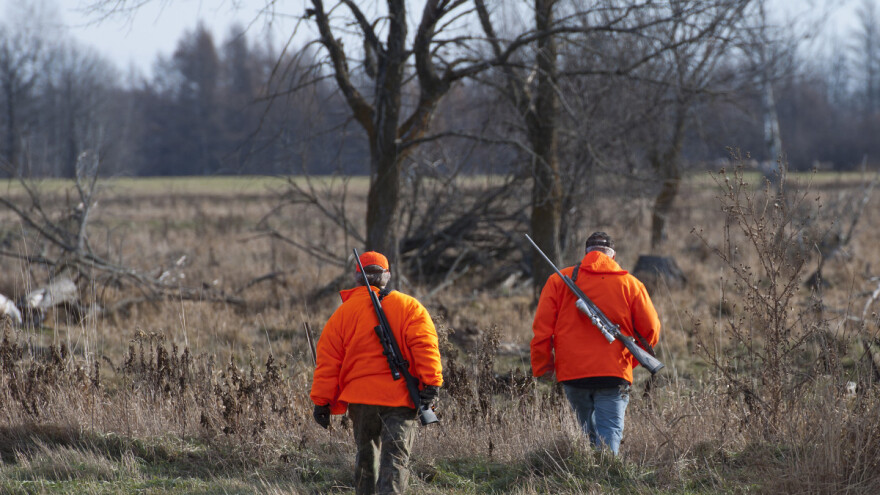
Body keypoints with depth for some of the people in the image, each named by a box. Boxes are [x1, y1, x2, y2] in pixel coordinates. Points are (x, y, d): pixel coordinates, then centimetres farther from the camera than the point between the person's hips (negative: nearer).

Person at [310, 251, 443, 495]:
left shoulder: (343, 313, 7)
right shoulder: (409, 307, 2)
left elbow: (328, 361, 5)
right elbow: (425, 346, -10)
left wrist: (321, 401, 7)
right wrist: (431, 383, -15)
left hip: (360, 398, 2)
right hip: (400, 398, -2)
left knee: (366, 454, 18)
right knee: (395, 457, -7)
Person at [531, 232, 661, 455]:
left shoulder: (558, 280, 6)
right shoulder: (630, 284, 5)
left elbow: (542, 328, 0)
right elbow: (650, 330, 5)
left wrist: (542, 367, 8)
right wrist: (631, 359, 20)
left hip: (572, 373, 1)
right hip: (614, 374, -1)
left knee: (590, 432, 18)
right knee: (609, 435, -6)